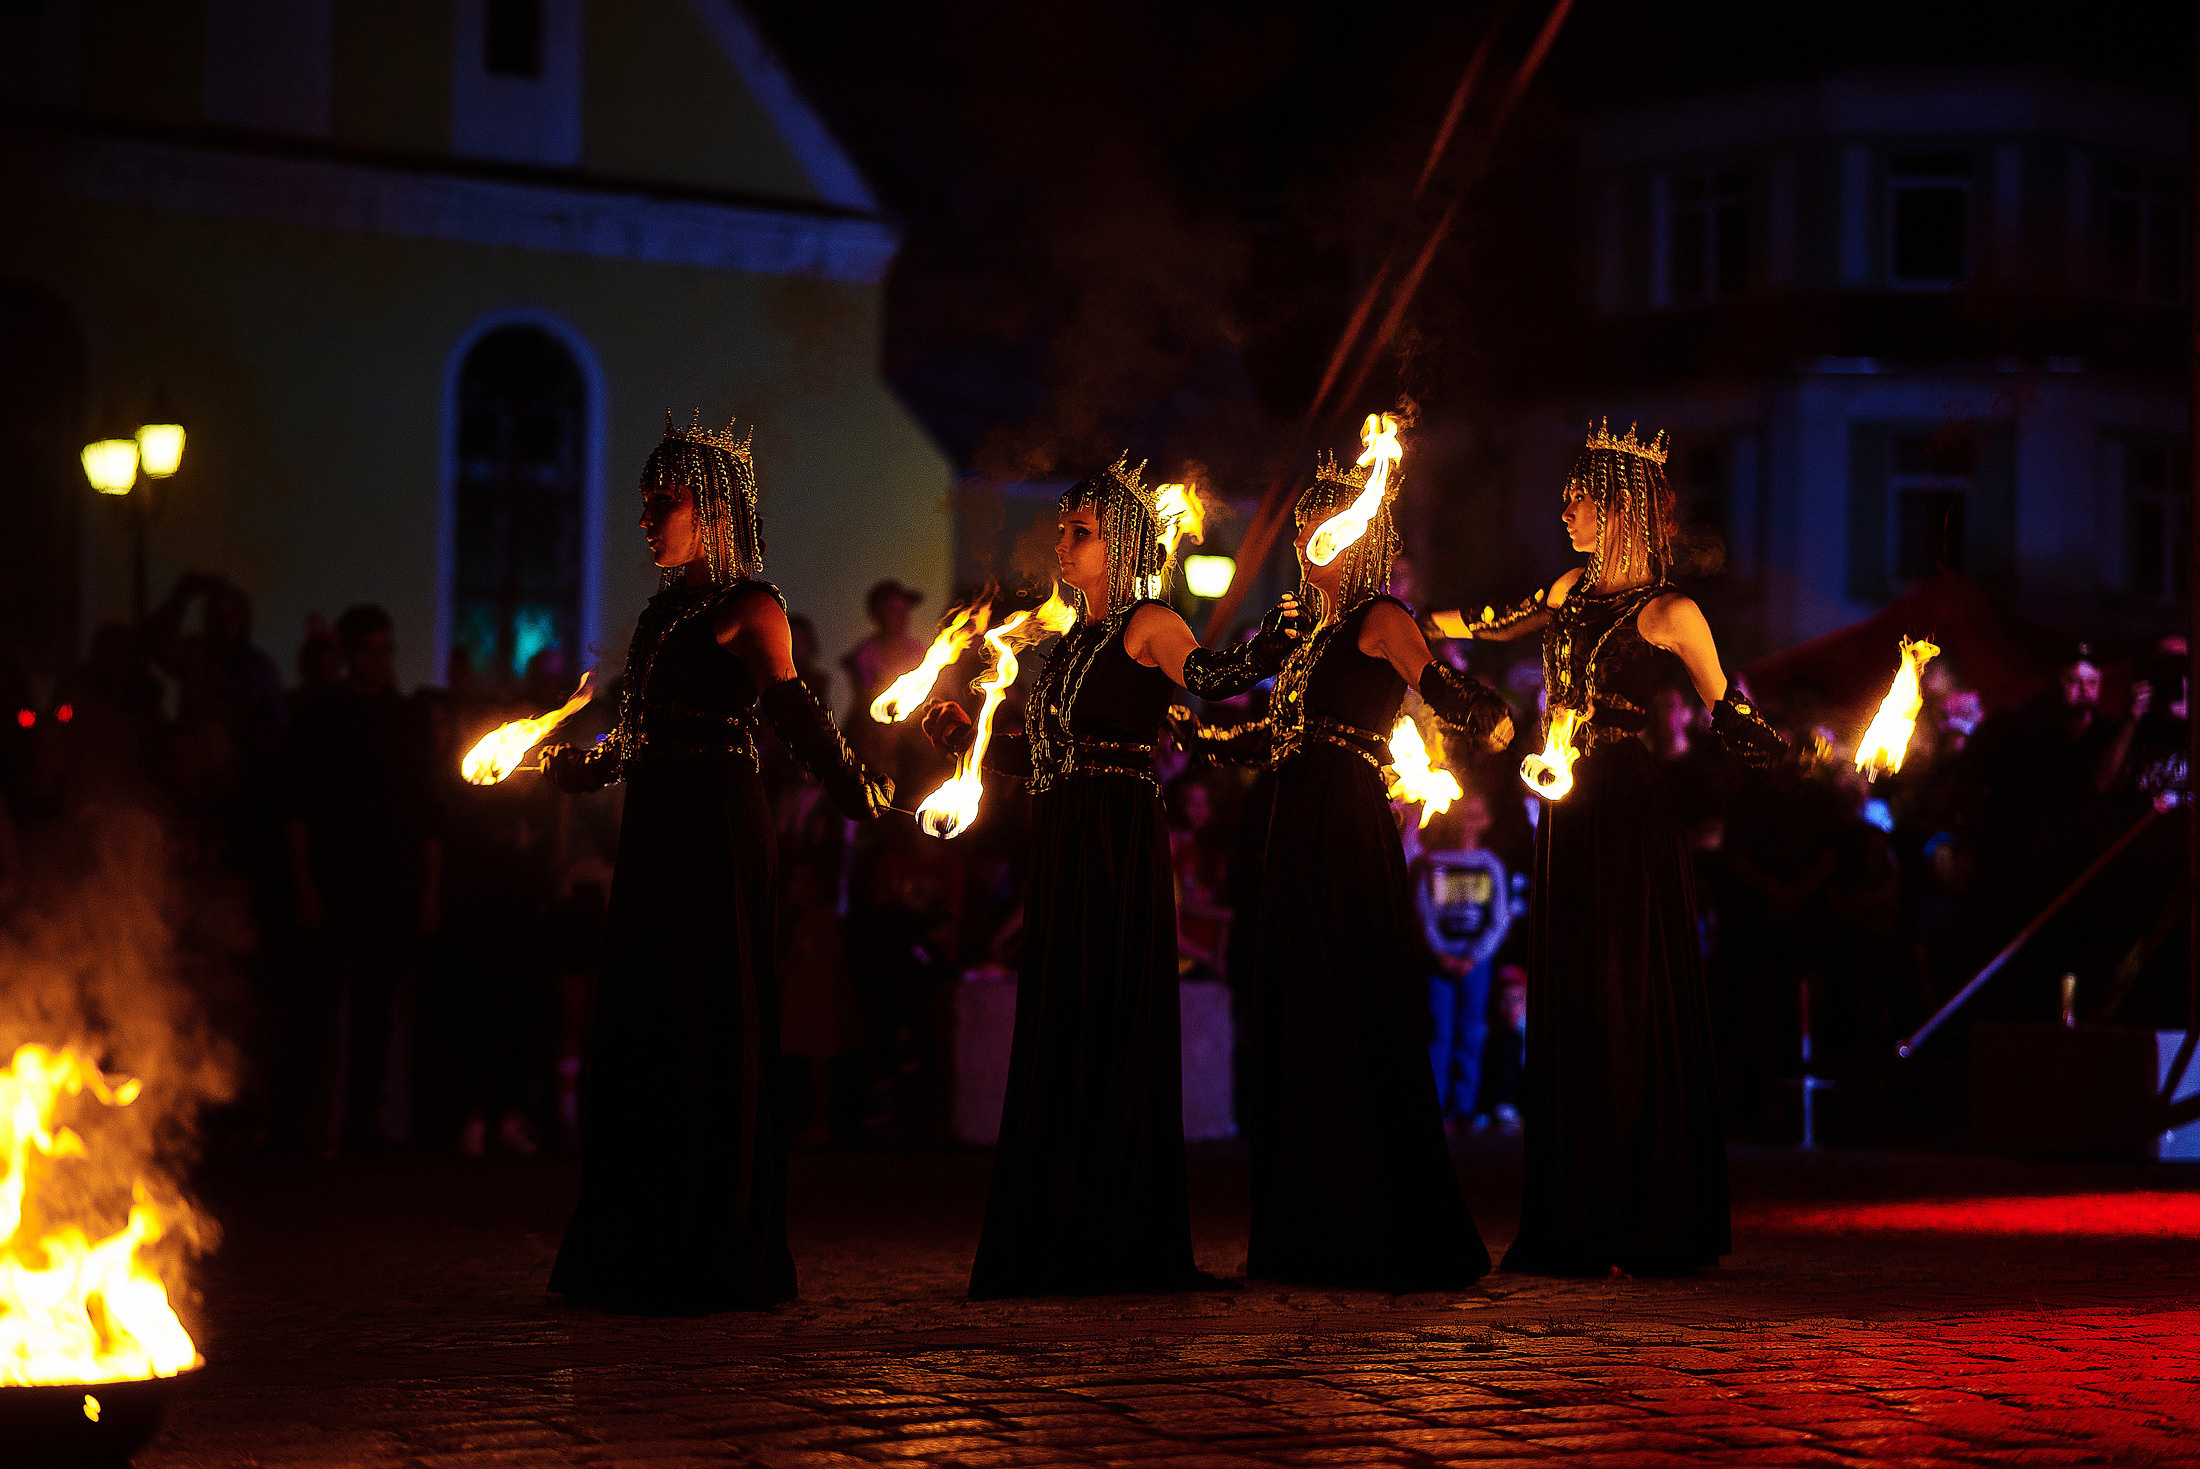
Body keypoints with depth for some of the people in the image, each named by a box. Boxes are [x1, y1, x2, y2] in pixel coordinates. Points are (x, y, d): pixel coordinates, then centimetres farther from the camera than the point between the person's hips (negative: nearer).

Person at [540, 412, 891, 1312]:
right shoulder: (666, 610, 17)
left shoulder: (749, 610, -6)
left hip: (718, 833, -8)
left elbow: (792, 712, -17)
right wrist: (577, 766, 31)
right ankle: (643, 1257, 14)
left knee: (709, 1032, -5)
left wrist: (856, 792, -28)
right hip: (654, 833, 8)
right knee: (640, 1027, 8)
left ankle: (719, 1262, 1)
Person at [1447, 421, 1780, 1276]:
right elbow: (1495, 628, 29)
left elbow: (1733, 725, -5)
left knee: (1627, 1017, -6)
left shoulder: (1668, 614, -7)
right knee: (1565, 1015, 7)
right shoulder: (1574, 591, 12)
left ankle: (1645, 1230, 0)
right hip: (1567, 816, 7)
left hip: (1627, 821, -7)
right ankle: (1576, 1228, 13)